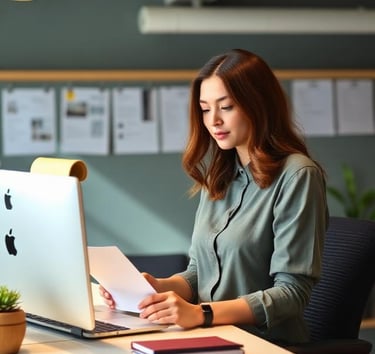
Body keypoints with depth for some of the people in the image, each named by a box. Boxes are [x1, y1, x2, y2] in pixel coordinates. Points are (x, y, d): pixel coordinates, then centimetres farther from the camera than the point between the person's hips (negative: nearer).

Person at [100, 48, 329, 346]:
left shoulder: (296, 176, -9)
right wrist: (160, 286, -5)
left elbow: (292, 291, -13)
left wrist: (201, 313, -24)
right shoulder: (219, 175, 12)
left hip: (267, 343, -6)